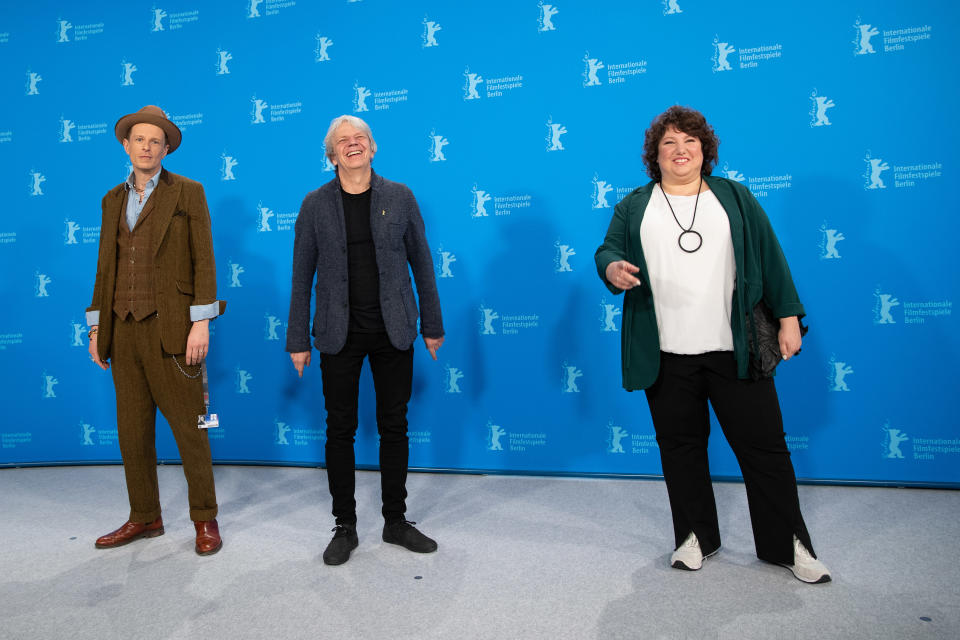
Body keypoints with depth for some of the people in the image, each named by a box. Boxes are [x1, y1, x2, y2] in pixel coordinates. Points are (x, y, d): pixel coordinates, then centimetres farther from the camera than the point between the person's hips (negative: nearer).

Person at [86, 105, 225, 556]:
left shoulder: (187, 192, 2)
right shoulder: (114, 200, 17)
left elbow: (203, 260, -4)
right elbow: (106, 266, 17)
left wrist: (201, 323, -12)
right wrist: (97, 327, 12)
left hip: (169, 328, -5)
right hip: (124, 330, 5)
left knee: (188, 427, 0)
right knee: (132, 430, 10)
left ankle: (205, 519, 13)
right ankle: (144, 518, 24)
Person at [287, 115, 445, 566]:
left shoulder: (399, 197, 3)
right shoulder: (315, 204, 2)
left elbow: (421, 262, 5)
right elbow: (302, 275, 3)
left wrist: (432, 325, 4)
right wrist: (299, 340, 1)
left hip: (393, 331, 1)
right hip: (340, 334, 0)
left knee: (394, 426, 9)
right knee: (340, 429, 6)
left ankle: (396, 520, 24)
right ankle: (345, 527, 21)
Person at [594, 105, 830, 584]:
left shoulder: (734, 197, 11)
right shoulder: (634, 206, 11)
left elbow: (769, 257, 9)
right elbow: (608, 249, 4)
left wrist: (788, 317, 3)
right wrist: (611, 268, -20)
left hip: (734, 348, 0)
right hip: (665, 354, 1)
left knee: (763, 444, 4)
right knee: (680, 446, 9)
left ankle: (787, 544, 20)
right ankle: (695, 537, 25)